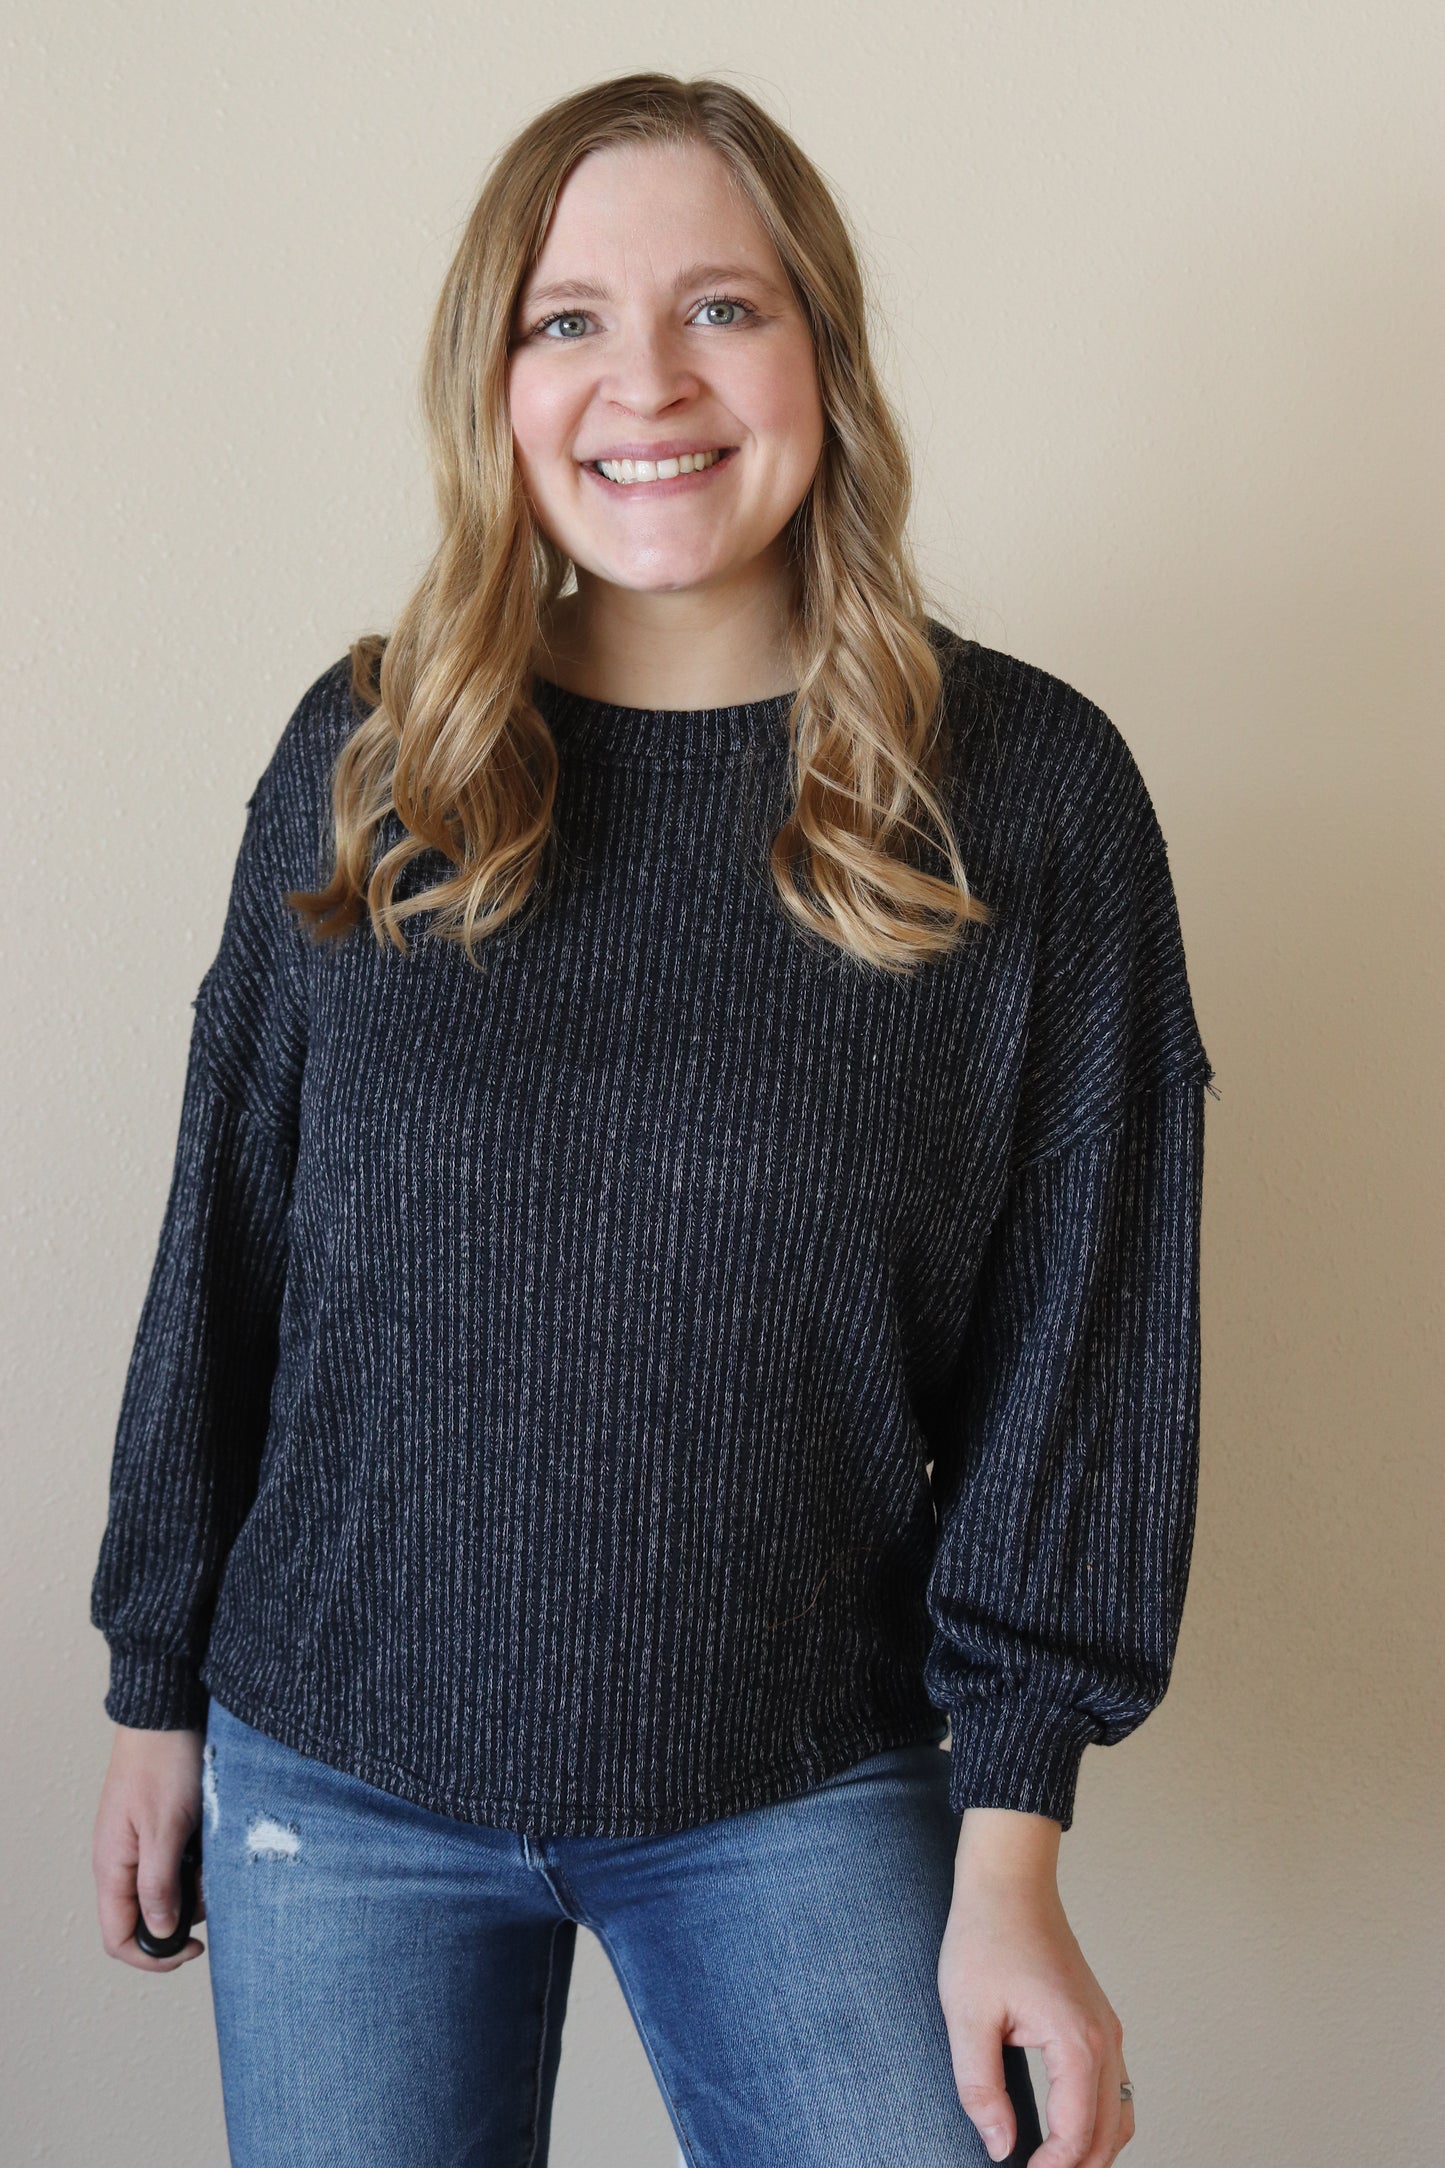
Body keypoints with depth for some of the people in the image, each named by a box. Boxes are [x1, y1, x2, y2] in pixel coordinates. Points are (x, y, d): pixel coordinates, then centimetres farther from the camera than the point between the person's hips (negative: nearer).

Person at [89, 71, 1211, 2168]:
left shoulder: (1028, 789, -7)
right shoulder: (364, 755, -2)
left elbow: (1079, 1328, -5)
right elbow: (227, 1244, 5)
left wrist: (1010, 1856, -7)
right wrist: (162, 1684, 8)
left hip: (807, 1797, -1)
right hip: (339, 1777, 2)